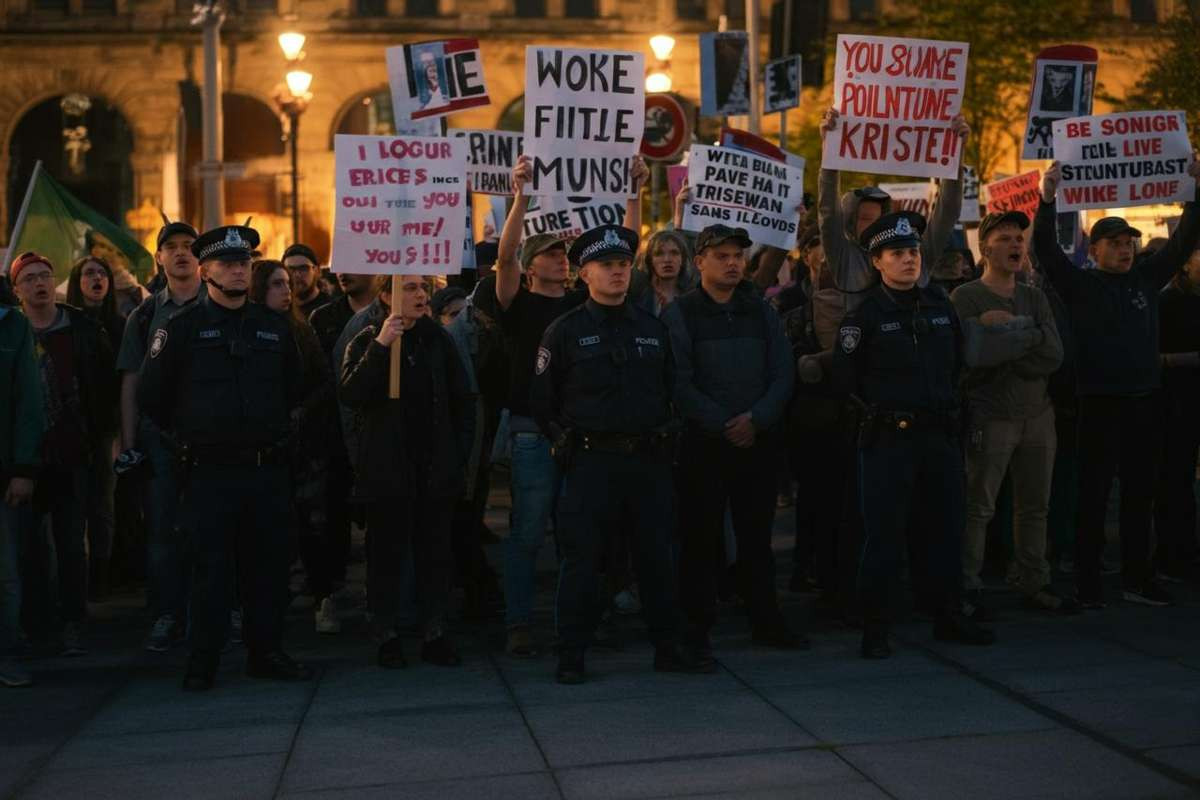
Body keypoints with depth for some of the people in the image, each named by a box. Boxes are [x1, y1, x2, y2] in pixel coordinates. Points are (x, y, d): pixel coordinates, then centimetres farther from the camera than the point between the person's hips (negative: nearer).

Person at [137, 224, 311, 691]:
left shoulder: (274, 327, 11)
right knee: (211, 570, -1)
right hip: (209, 473, -4)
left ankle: (266, 653, 19)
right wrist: (185, 438, 5)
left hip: (267, 471, 4)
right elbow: (150, 397, 4)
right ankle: (202, 663, 9)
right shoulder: (182, 327, -1)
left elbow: (293, 391, 25)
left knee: (269, 565, 7)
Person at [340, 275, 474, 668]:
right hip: (388, 468, -3)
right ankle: (386, 635, 13)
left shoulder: (438, 339, 8)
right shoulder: (367, 341, 0)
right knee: (386, 552, 4)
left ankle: (434, 633, 15)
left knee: (435, 551, 6)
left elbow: (463, 399, 12)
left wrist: (460, 452, 4)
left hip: (437, 467, 3)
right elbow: (350, 395, -16)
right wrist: (379, 347, -23)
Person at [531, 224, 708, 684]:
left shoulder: (652, 329, 12)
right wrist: (568, 443, 2)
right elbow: (542, 401, 3)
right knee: (582, 559, -1)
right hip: (591, 462, -3)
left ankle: (668, 648, 19)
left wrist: (660, 436, 11)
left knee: (657, 557, 8)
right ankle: (571, 655, 8)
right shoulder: (565, 331, 0)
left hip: (648, 460, 4)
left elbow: (669, 391, 19)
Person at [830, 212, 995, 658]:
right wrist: (884, 404, 2)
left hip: (940, 434, 5)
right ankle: (874, 629, 7)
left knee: (944, 528, 12)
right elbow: (844, 379, -5)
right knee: (883, 534, -2)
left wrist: (944, 402, 14)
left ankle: (948, 618, 24)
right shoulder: (865, 314, -6)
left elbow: (956, 364, 22)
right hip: (887, 438, -5)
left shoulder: (940, 305, 11)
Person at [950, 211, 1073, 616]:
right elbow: (975, 353, -21)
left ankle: (1035, 585, 23)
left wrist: (1007, 333, -13)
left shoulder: (1034, 298, 11)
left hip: (1038, 415, 6)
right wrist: (1030, 334, -12)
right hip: (990, 418, -6)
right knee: (978, 508, -2)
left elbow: (1053, 357, -2)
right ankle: (967, 589, 7)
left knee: (1034, 506, 12)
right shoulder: (965, 298, -5)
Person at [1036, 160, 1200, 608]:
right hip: (1100, 403, -5)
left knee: (1139, 494, 11)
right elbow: (1046, 248, -11)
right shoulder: (1080, 285, -1)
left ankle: (1137, 578, 20)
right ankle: (1087, 582, 6)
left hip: (1145, 403, 5)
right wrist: (1048, 199, -22)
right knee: (1094, 495, 0)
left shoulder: (1146, 279, 11)